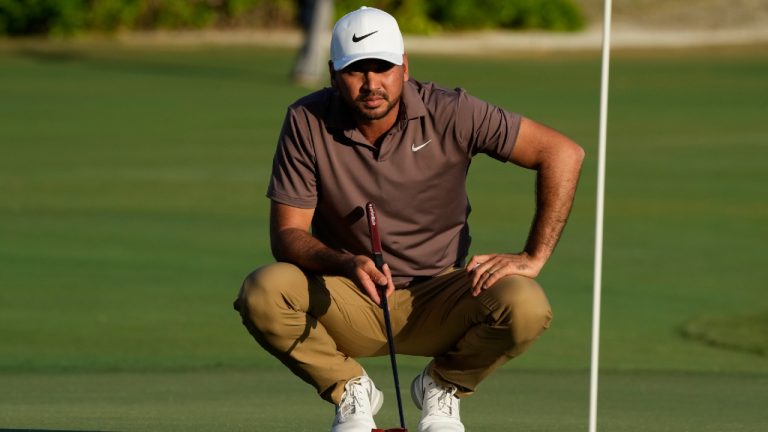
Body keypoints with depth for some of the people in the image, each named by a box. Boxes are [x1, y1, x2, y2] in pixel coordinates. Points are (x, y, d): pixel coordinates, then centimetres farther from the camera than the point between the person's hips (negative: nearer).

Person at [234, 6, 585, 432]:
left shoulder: (450, 114, -14)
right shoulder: (307, 122, -10)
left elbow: (563, 153, -12)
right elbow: (287, 233, -11)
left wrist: (532, 258, -16)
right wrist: (348, 264, -32)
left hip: (437, 300, 0)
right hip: (347, 305, 0)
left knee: (526, 307, -30)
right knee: (262, 292, -31)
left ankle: (442, 386, 3)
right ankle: (349, 390, -1)